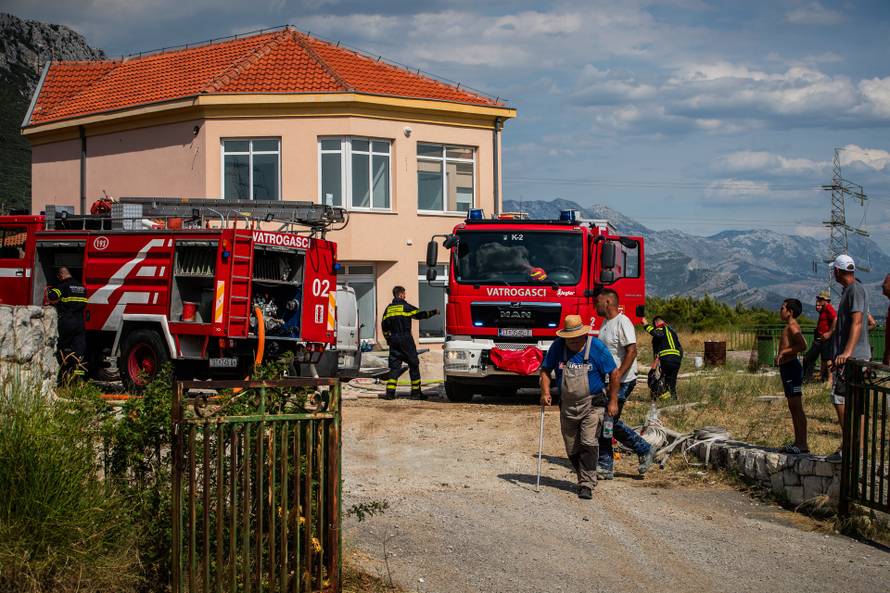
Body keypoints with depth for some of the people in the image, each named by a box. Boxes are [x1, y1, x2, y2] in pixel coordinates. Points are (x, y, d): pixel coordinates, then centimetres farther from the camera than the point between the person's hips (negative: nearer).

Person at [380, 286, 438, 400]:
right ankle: (416, 392, 6)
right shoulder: (406, 307, -5)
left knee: (394, 366, 4)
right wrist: (434, 312, 11)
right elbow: (420, 314, -3)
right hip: (406, 339, -5)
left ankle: (390, 392, -8)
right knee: (414, 365, 5)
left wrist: (388, 339, 20)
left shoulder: (389, 308, 10)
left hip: (394, 339, 5)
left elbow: (384, 325, 9)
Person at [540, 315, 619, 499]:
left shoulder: (596, 347, -12)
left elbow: (614, 374, -6)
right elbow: (545, 370, 7)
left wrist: (613, 401, -7)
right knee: (572, 449, 10)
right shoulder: (557, 347, -4)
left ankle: (587, 485, -14)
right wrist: (545, 392, -8)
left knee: (588, 443, -16)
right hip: (567, 406, 4)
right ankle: (585, 477, 29)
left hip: (592, 404, -4)